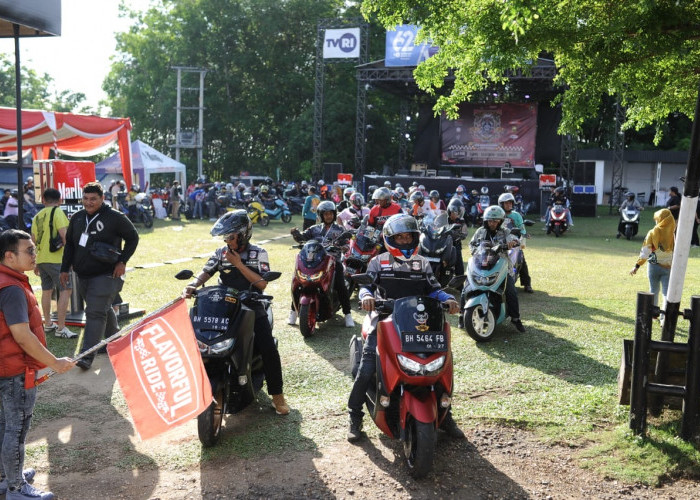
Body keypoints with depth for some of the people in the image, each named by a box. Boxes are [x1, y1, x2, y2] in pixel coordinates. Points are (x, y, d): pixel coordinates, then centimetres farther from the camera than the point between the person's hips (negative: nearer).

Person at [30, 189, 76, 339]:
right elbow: (64, 235, -17)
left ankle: (48, 324, 28)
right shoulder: (57, 212, -7)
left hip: (41, 259, 8)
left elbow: (33, 241, 17)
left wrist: (36, 263, 24)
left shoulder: (37, 216, 13)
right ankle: (61, 328, -11)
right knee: (65, 290, -6)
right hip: (56, 259, -8)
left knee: (46, 290, 18)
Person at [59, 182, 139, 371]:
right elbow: (69, 244, 17)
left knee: (95, 313, -13)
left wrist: (122, 261, -9)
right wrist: (65, 269, 13)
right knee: (103, 310, 19)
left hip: (105, 275, -6)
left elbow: (133, 238, -1)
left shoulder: (115, 217, -9)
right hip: (82, 276, 6)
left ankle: (87, 355, -14)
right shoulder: (77, 218, 9)